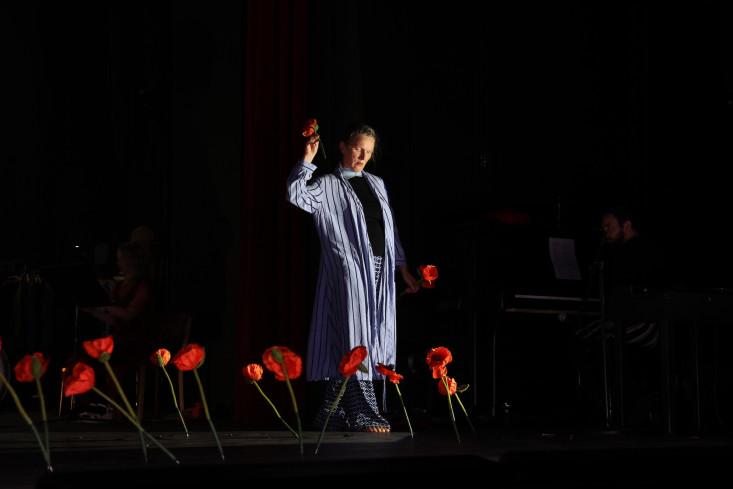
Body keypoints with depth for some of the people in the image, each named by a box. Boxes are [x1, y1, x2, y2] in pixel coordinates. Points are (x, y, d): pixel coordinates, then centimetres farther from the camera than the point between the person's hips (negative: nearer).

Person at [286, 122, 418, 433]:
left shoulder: (377, 184, 21)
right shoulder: (328, 185, 3)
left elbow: (390, 229, 23)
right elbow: (296, 195, -16)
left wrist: (402, 267, 20)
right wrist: (307, 161, -15)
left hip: (380, 269, 6)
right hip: (349, 270, -6)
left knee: (342, 346, 7)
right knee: (355, 339, -11)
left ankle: (332, 414, 12)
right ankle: (364, 415, -12)